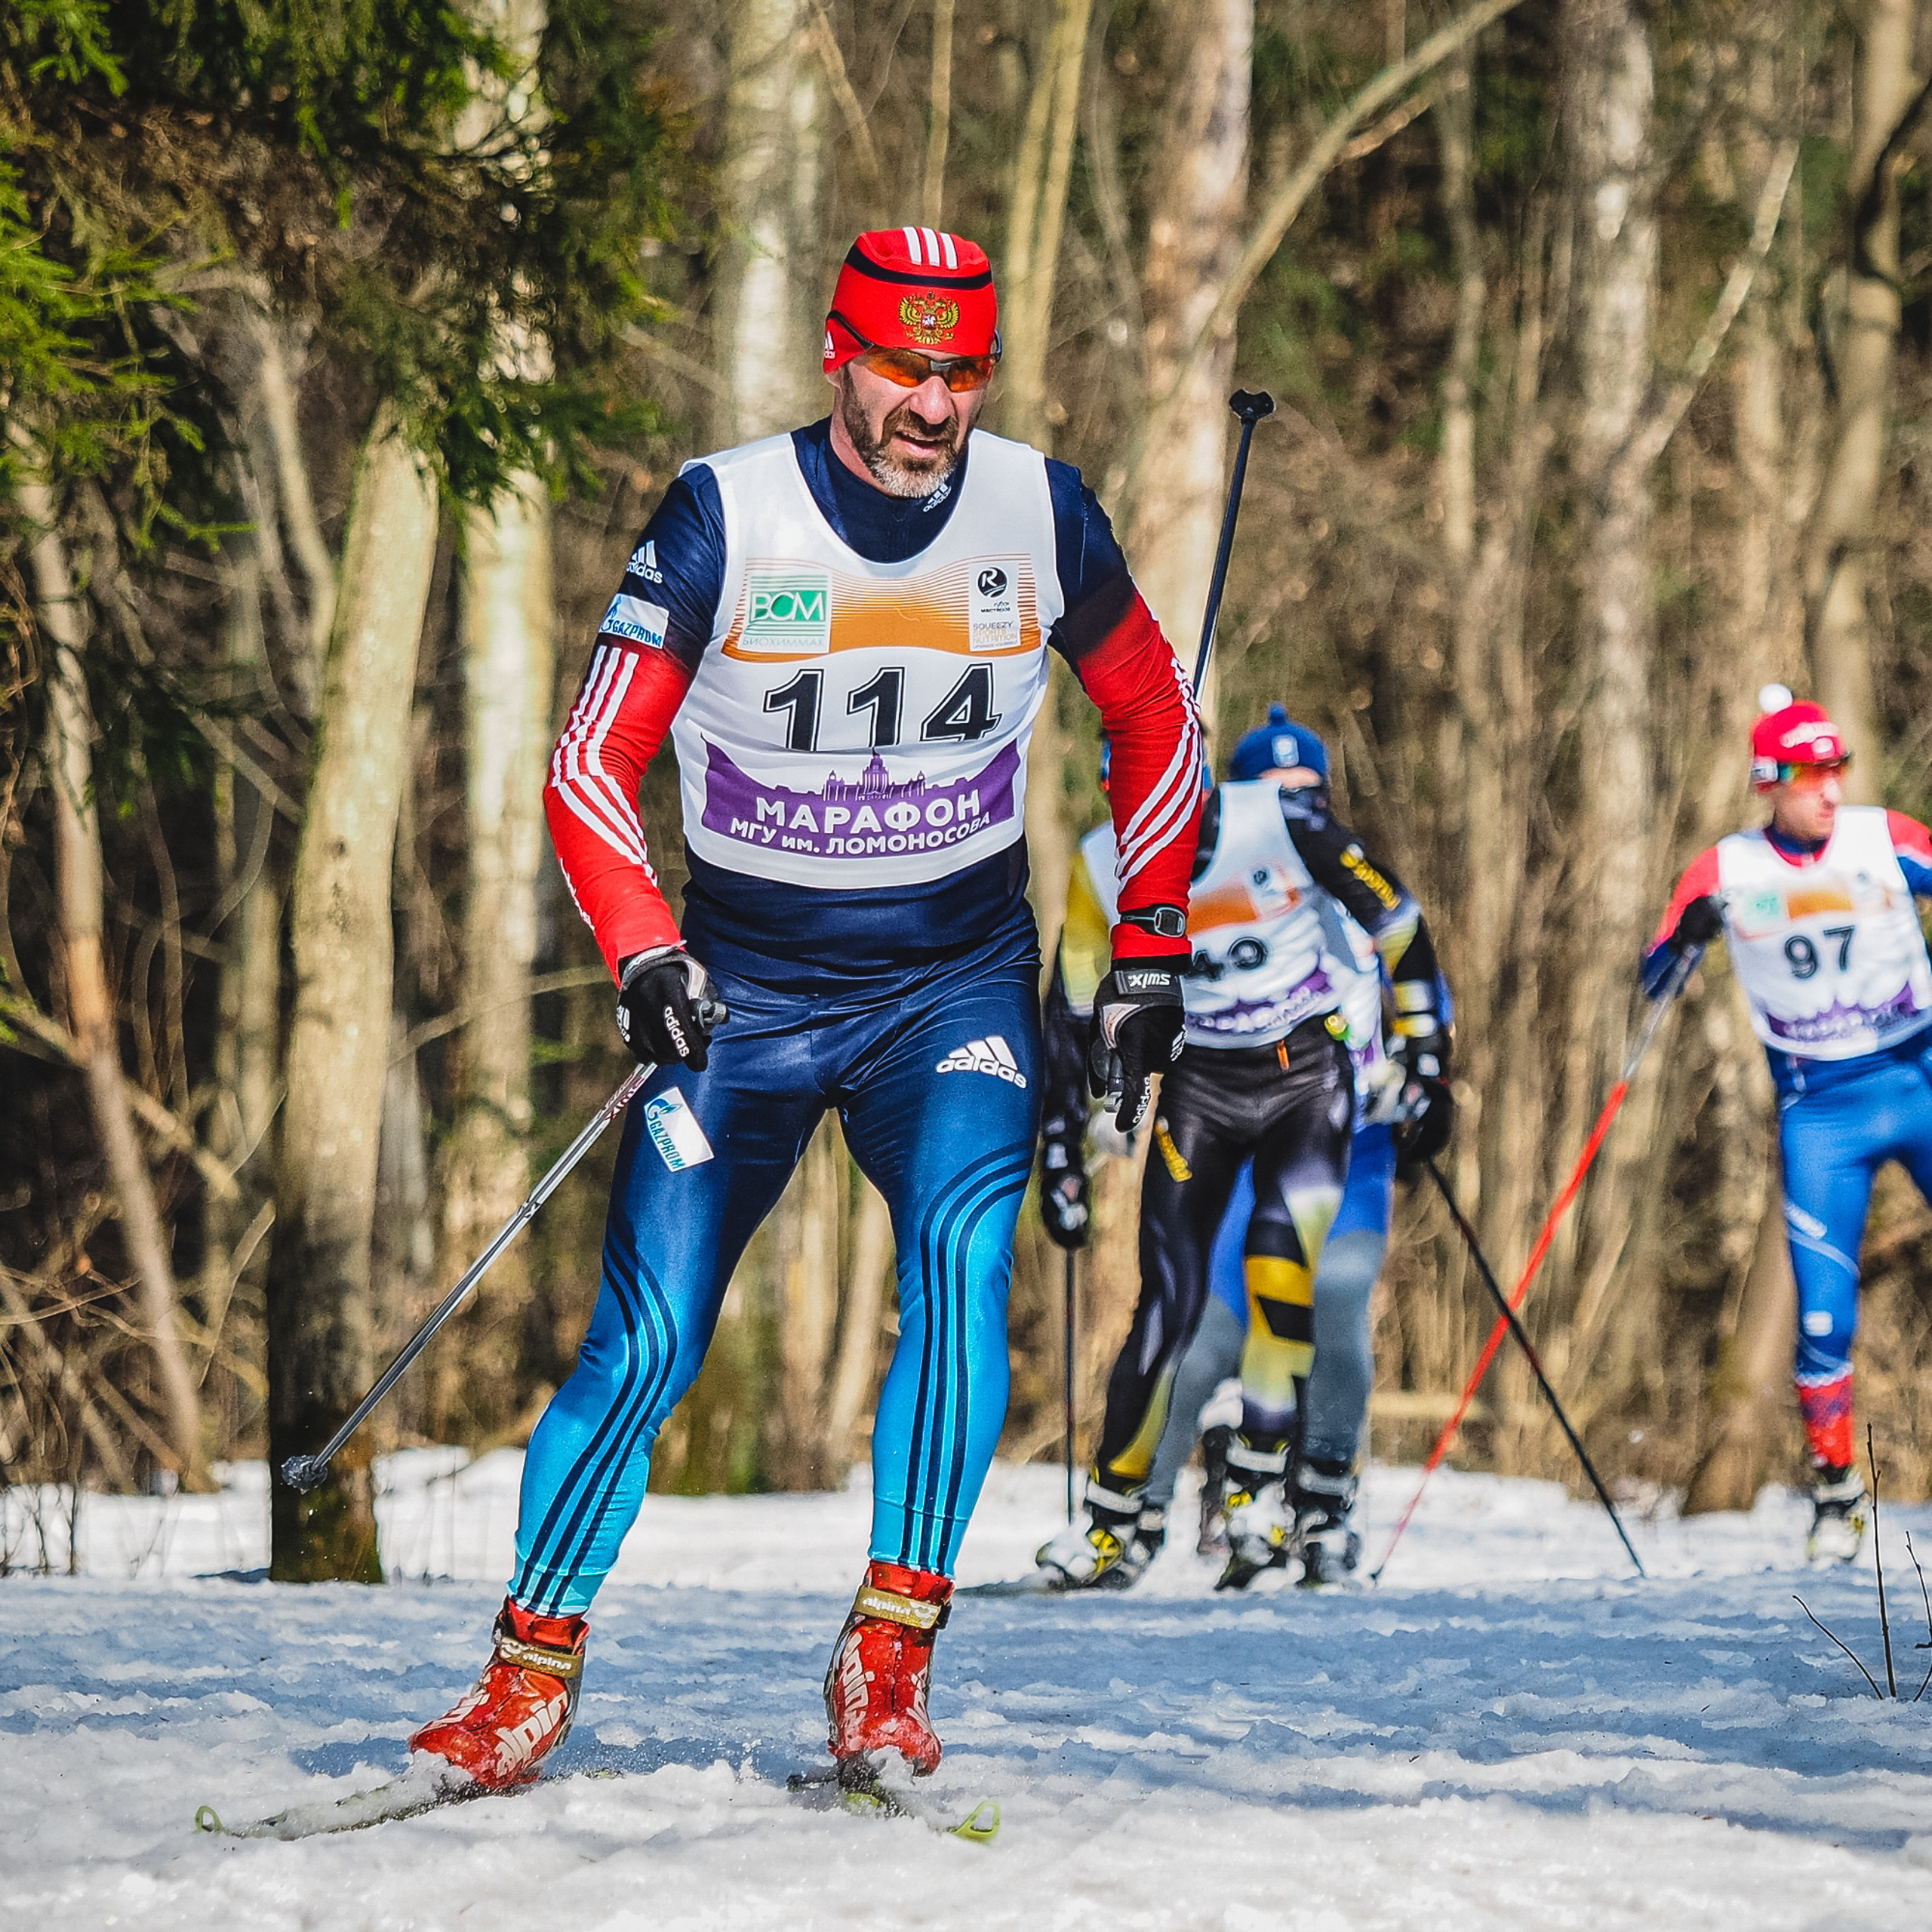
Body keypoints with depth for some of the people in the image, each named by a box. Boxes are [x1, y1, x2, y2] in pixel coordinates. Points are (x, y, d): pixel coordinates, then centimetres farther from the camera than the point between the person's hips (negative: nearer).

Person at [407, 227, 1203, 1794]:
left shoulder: (1041, 514, -5)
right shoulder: (726, 518, -12)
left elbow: (1151, 721, 12)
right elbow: (594, 767, -9)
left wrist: (1150, 947, 8)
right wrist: (645, 955, -23)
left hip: (958, 984, 1)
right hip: (744, 991, -1)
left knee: (965, 1249, -25)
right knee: (646, 1344, -9)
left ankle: (891, 1660, -19)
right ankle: (532, 1668, 8)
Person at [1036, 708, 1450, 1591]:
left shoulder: (1282, 825, -16)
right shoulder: (1107, 868, -8)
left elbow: (1399, 925, -5)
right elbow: (1072, 1018, 3)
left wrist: (1425, 1063, -4)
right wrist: (1060, 1150, 4)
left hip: (1309, 1079, -1)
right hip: (1198, 1088, 1)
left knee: (1283, 1258, -23)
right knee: (1170, 1306, -8)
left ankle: (1258, 1483, -9)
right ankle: (1115, 1518, 8)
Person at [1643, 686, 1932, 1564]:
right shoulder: (1726, 871, -1)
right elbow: (1652, 979, -1)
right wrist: (1685, 938, -22)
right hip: (1818, 1109, 0)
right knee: (1824, 1315, -5)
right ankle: (1835, 1490, 10)